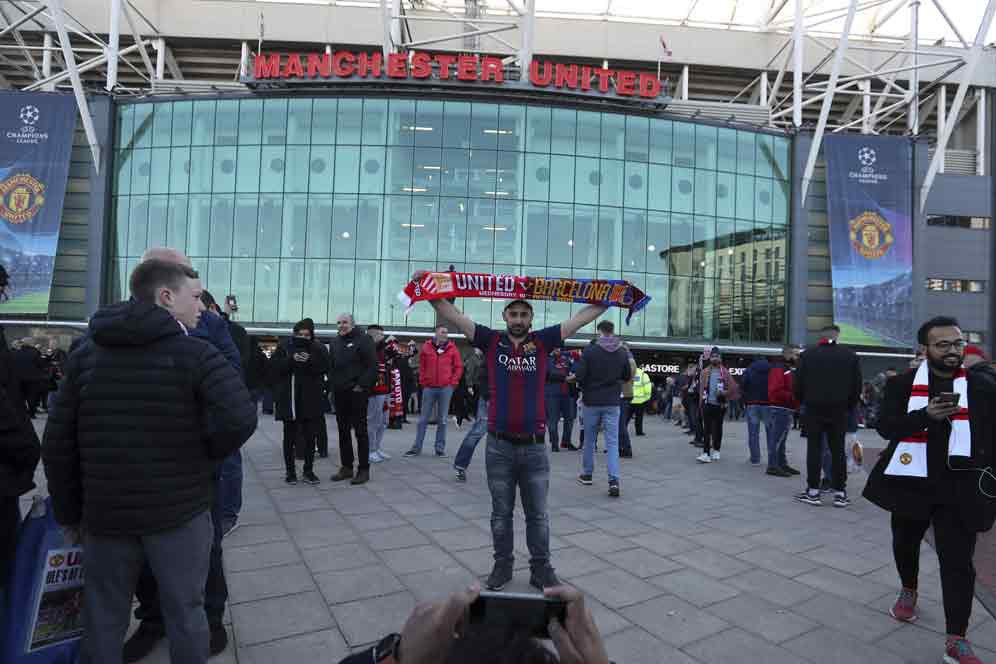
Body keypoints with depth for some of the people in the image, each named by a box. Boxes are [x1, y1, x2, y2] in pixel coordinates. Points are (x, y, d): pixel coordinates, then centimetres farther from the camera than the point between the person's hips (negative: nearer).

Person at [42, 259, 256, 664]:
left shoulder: (86, 354, 4)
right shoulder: (196, 353, -12)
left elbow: (58, 445, 4)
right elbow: (239, 419, -26)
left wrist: (68, 512, 13)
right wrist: (203, 458, -5)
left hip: (106, 513, 4)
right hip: (180, 511, -4)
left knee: (103, 618, 21)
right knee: (185, 613, 12)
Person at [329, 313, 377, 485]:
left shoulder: (363, 340, -5)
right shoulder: (335, 342, 16)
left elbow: (372, 365, -12)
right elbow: (331, 366, 22)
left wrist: (362, 385, -17)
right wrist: (332, 386, 11)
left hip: (357, 392, -7)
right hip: (339, 393, 7)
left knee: (360, 431, -2)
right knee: (343, 431, 11)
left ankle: (363, 470, 4)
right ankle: (346, 467, 21)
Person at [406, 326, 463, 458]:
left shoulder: (452, 348, 2)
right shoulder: (426, 347, 2)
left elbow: (459, 367, 5)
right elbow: (421, 366, 8)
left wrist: (453, 383, -2)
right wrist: (423, 381, 3)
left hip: (446, 388, 0)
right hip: (429, 388, 0)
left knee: (442, 420, 6)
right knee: (423, 419, 6)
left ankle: (440, 448, 14)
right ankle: (416, 448, 14)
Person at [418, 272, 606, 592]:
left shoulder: (543, 341, 3)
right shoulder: (491, 340, 1)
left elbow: (581, 317, 4)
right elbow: (451, 314, -3)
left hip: (534, 447, 0)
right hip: (499, 446, 0)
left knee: (538, 515, 13)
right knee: (501, 513, 14)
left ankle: (541, 568, 26)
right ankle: (502, 565, 30)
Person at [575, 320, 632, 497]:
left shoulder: (590, 350, -11)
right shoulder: (622, 352, 0)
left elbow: (579, 375, -13)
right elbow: (627, 376, 9)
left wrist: (585, 388, 6)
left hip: (592, 401, -1)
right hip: (612, 402, 2)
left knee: (589, 440, 14)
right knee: (612, 442, 2)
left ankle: (587, 474, 27)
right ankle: (614, 480, -9)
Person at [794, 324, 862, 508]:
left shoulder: (808, 355, -1)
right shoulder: (850, 356, 2)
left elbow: (798, 384, -1)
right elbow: (857, 385, 4)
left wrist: (803, 402, 14)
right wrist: (849, 406, 15)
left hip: (814, 409, -1)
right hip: (839, 410, 1)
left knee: (813, 449, 3)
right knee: (838, 450, 7)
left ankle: (813, 491, 5)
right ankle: (840, 493, 9)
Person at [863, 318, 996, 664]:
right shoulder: (902, 384, -1)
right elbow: (886, 426, -13)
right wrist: (927, 414, -26)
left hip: (960, 489, -1)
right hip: (911, 483, 1)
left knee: (958, 563, -3)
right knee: (905, 544, 20)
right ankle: (908, 590, 48)